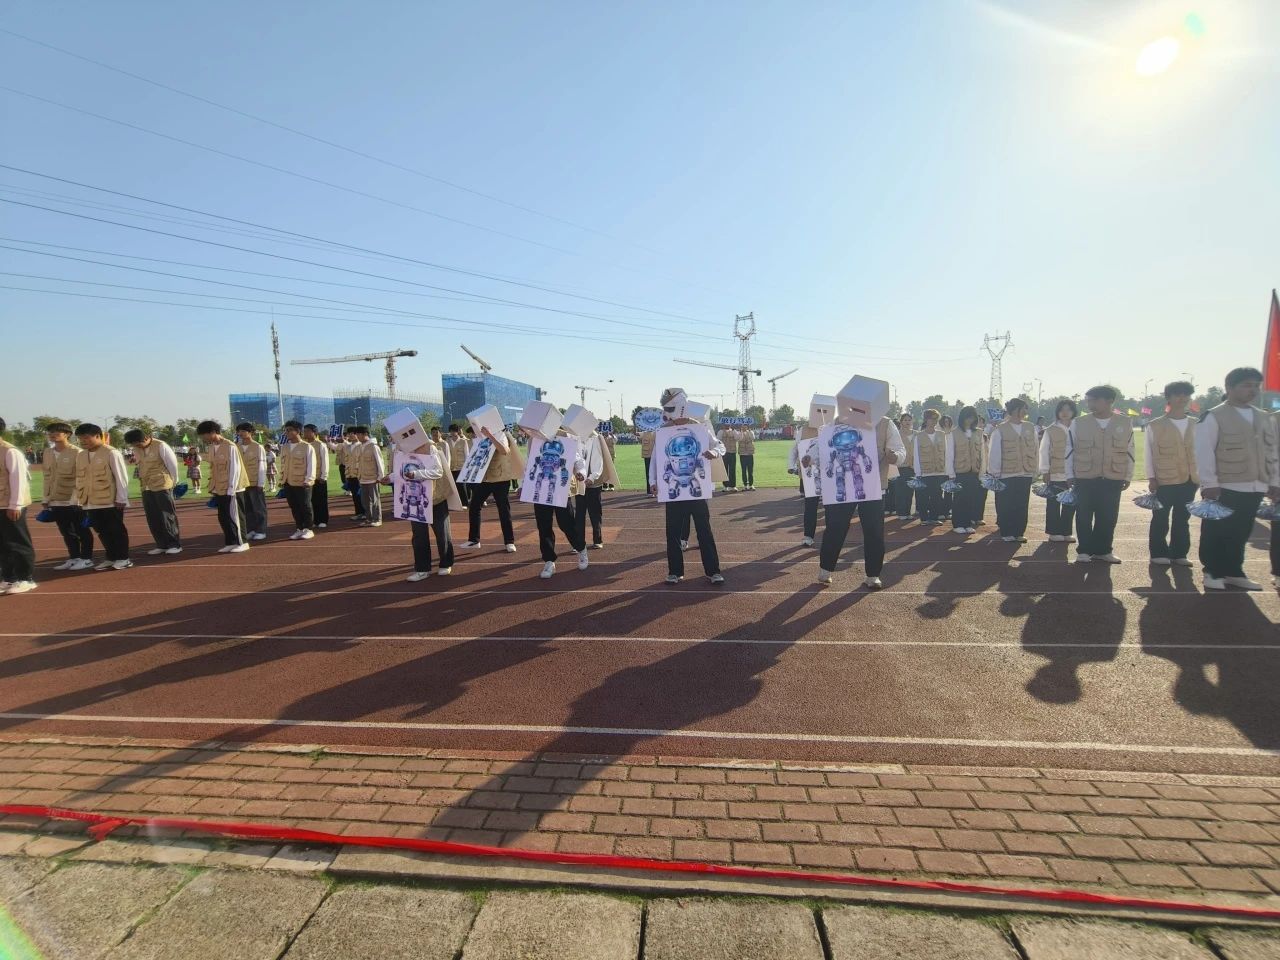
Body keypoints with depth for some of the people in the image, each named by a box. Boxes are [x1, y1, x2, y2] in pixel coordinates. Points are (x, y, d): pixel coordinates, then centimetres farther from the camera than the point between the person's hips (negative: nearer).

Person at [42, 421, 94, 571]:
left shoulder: (77, 452, -10)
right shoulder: (48, 452, 10)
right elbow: (47, 476, 15)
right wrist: (46, 498, 13)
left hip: (74, 500, -6)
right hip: (55, 501, 7)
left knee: (81, 531, 2)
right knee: (66, 532, 13)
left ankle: (86, 559, 9)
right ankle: (74, 557, 22)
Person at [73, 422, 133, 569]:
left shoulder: (111, 453, -9)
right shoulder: (80, 455, 11)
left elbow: (121, 477, -10)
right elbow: (79, 479, 17)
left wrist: (121, 499, -13)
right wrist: (80, 499, 14)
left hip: (110, 501, -6)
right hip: (91, 503, 7)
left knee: (116, 530, 2)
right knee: (102, 531, 12)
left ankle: (123, 558, 10)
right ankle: (111, 558, 22)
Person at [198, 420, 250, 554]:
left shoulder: (230, 447, -14)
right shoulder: (211, 447, 10)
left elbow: (235, 469, -15)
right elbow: (213, 469, 14)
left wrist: (231, 490, -16)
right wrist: (213, 488, 11)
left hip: (231, 490, -7)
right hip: (219, 490, 7)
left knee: (234, 516, -1)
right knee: (223, 517, 9)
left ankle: (242, 543, 9)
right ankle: (230, 543, 18)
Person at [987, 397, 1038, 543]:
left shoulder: (1030, 428, 8)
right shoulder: (1000, 430, -5)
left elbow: (1036, 450, 9)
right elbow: (994, 453, -6)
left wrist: (1034, 470, 5)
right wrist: (994, 473, -7)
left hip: (1026, 474, 4)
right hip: (1006, 474, -4)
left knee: (1022, 505, 7)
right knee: (1006, 506, 2)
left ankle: (1019, 532, 16)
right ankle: (1006, 533, 12)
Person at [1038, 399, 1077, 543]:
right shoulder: (1051, 430, -2)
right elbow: (1044, 451, -3)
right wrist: (1045, 471, -7)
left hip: (1074, 474, 4)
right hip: (1056, 474, -3)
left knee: (1071, 503, 8)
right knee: (1054, 503, 4)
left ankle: (1065, 532, 18)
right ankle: (1054, 532, 13)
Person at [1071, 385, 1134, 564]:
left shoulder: (1125, 423, 3)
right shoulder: (1078, 423, -2)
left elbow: (1129, 452, 7)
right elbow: (1070, 450, 2)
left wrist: (1128, 477, 6)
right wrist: (1069, 475, 1)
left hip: (1113, 479, 1)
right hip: (1084, 478, -1)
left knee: (1108, 517, 6)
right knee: (1084, 516, 3)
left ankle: (1103, 550, 19)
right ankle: (1084, 550, 14)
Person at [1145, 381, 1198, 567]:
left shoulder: (1194, 425, 10)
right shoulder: (1155, 425, -3)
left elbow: (1197, 451, 13)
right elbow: (1149, 453, -3)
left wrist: (1199, 475, 8)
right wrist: (1151, 478, -7)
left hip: (1189, 480, 4)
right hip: (1164, 480, -4)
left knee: (1182, 519, 9)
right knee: (1160, 519, 2)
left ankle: (1179, 553, 18)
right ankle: (1159, 553, 11)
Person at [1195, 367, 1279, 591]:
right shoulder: (1214, 417, -7)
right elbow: (1204, 452, -11)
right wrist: (1209, 484, -16)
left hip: (1254, 488, 6)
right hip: (1224, 487, -6)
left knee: (1241, 533, 12)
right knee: (1217, 533, 2)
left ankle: (1233, 572, 21)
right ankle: (1212, 572, 11)